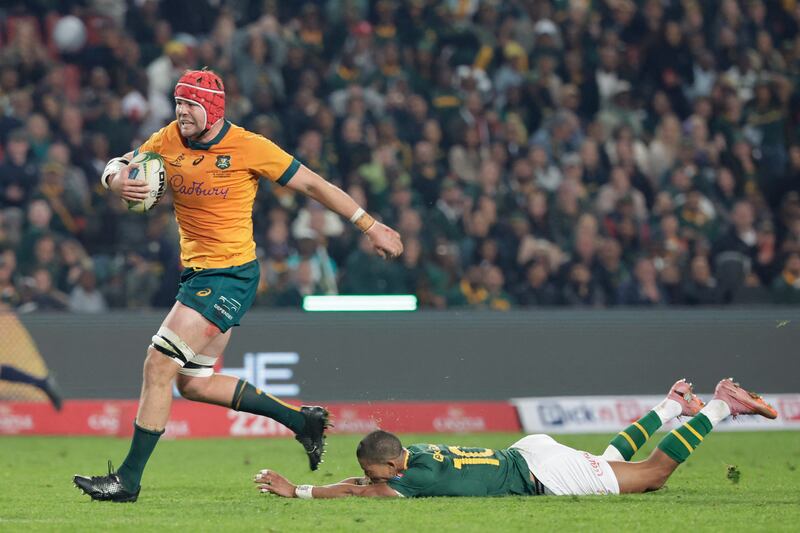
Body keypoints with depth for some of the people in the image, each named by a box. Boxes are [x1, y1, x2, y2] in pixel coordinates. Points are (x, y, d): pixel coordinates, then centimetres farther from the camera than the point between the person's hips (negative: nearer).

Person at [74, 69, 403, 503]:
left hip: (231, 275, -8)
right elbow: (118, 167, 8)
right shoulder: (169, 140, 3)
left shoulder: (249, 148, -12)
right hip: (195, 272, 8)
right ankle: (302, 420, 25)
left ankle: (128, 479, -7)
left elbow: (313, 185, -4)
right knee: (194, 383, 11)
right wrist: (117, 180, -18)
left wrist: (371, 227, -2)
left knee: (159, 365, -14)